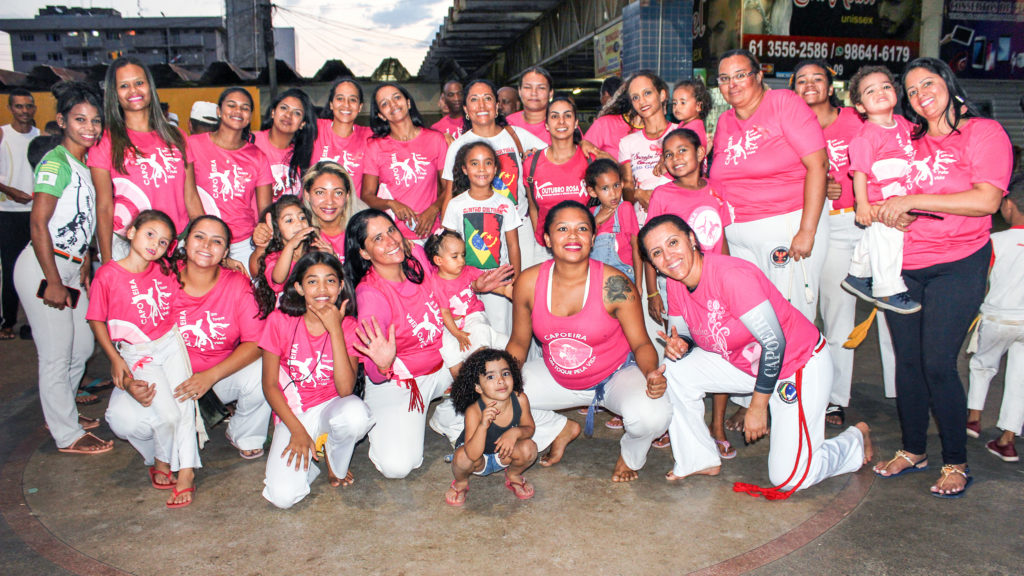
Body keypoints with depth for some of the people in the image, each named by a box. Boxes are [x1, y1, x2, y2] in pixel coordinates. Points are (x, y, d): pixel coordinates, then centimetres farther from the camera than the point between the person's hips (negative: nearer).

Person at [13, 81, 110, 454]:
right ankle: (68, 435, 14)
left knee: (82, 346, 18)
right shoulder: (56, 163, -14)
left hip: (70, 268, 9)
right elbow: (39, 223, -19)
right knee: (56, 354, 1)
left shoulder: (87, 164, 11)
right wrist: (53, 281, -18)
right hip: (42, 269, -9)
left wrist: (84, 271, 16)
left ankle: (58, 412, 38)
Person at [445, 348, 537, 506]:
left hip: (504, 455, 3)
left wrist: (516, 432, -28)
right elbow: (473, 455, -40)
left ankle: (513, 475, 11)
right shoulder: (474, 411, -35)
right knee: (462, 457, -35)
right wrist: (483, 425, -55)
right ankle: (461, 483, 4)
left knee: (529, 448, -25)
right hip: (479, 459, -3)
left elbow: (529, 427, -5)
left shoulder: (520, 399, -24)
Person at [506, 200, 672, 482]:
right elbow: (519, 343, -1)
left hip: (616, 375, -3)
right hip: (558, 379, 3)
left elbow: (641, 343, -14)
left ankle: (630, 455, 9)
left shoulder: (614, 284, -22)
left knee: (652, 415, -33)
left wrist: (652, 374, -35)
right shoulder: (528, 283, -14)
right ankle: (559, 430, 18)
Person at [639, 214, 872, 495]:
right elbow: (683, 333, 5)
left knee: (789, 479, -7)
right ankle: (700, 460, 7)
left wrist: (757, 406, -21)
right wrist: (679, 345, -21)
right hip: (745, 363, 7)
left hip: (801, 363, -7)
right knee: (675, 370, -9)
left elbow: (774, 343, -28)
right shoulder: (676, 285, -8)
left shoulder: (730, 275, -31)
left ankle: (856, 438, 22)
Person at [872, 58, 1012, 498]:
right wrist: (892, 212, -2)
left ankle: (956, 462, 9)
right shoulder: (909, 139, 13)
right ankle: (913, 450, 23)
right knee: (907, 360, 7)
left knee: (937, 363, -9)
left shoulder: (984, 132, -2)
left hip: (957, 263, -5)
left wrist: (912, 201, -16)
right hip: (903, 263, 5)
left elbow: (987, 199, -15)